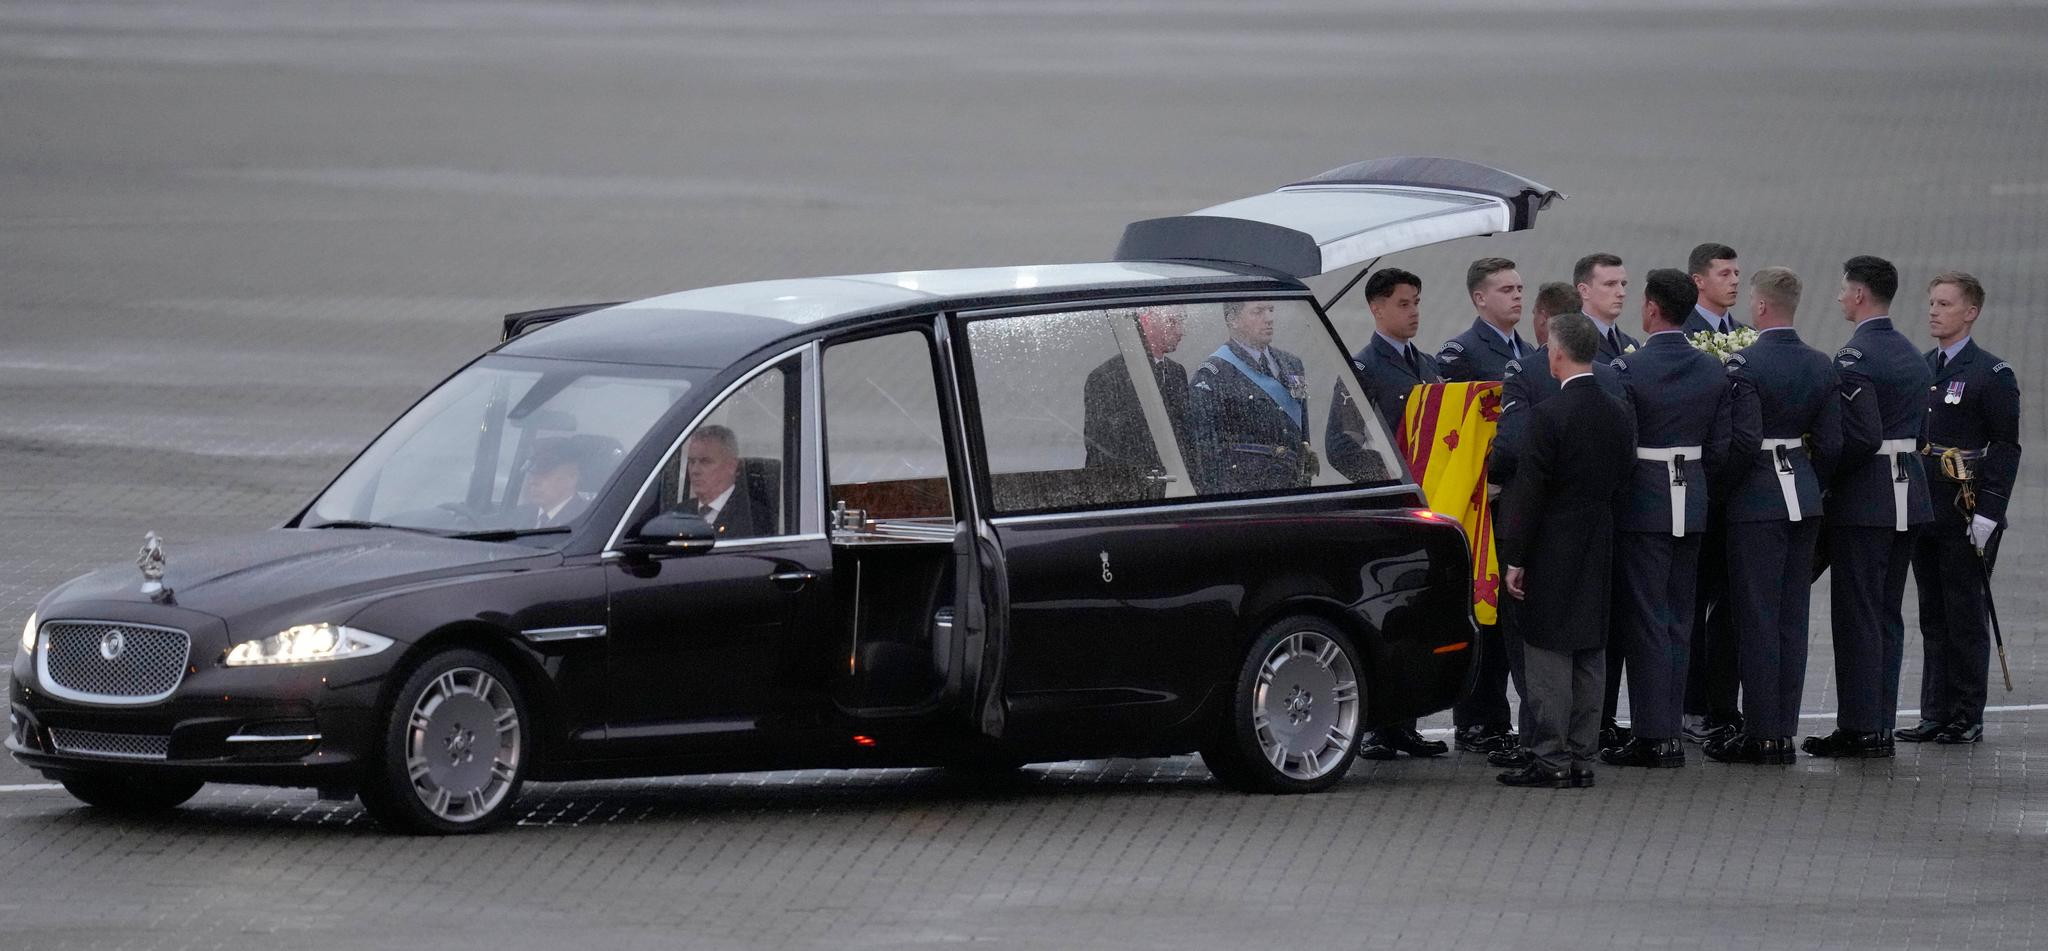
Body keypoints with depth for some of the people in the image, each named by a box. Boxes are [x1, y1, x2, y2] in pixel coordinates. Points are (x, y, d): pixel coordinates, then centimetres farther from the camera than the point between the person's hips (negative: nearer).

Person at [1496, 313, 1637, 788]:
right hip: (1599, 551, 7)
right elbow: (1623, 481, 11)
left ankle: (1551, 760, -3)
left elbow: (1529, 491, -14)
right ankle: (1582, 759, 14)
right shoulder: (1619, 415, 5)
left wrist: (1515, 560, -9)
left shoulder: (1549, 415, -15)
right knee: (1590, 656, 10)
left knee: (1547, 658, -3)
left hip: (1552, 552, -7)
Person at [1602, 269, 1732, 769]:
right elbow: (1720, 446, 5)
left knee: (1644, 621, -1)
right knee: (1678, 622, 12)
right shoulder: (1714, 371, 2)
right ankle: (1669, 732, 14)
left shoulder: (1628, 370, -14)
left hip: (1641, 505, -5)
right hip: (1691, 509, 5)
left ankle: (1650, 734, -2)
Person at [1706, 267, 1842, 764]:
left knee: (1756, 618, -2)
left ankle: (1760, 733, -1)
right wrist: (1809, 485, 17)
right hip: (1804, 502, 6)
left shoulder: (1745, 365, -15)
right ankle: (1784, 731, 12)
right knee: (1792, 619, 10)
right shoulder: (1822, 367, 5)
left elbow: (1743, 441, -20)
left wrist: (1721, 487, -5)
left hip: (1756, 500, -6)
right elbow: (1831, 443, 5)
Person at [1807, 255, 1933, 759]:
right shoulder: (1914, 357, 12)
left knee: (1857, 614, -3)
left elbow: (1860, 436, -22)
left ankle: (1859, 728, -2)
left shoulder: (1854, 358, -16)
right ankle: (1881, 726, 15)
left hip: (1862, 502, -8)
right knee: (1888, 614, 12)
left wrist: (1823, 477, -10)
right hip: (1909, 497, 8)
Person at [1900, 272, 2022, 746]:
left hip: (1966, 519, -6)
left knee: (1964, 616, -2)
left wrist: (1988, 512, -16)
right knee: (1933, 617, 10)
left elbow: (2006, 448, -10)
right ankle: (1936, 715, 14)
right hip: (1924, 512, 6)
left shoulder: (1992, 374, -7)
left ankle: (1968, 719, 3)